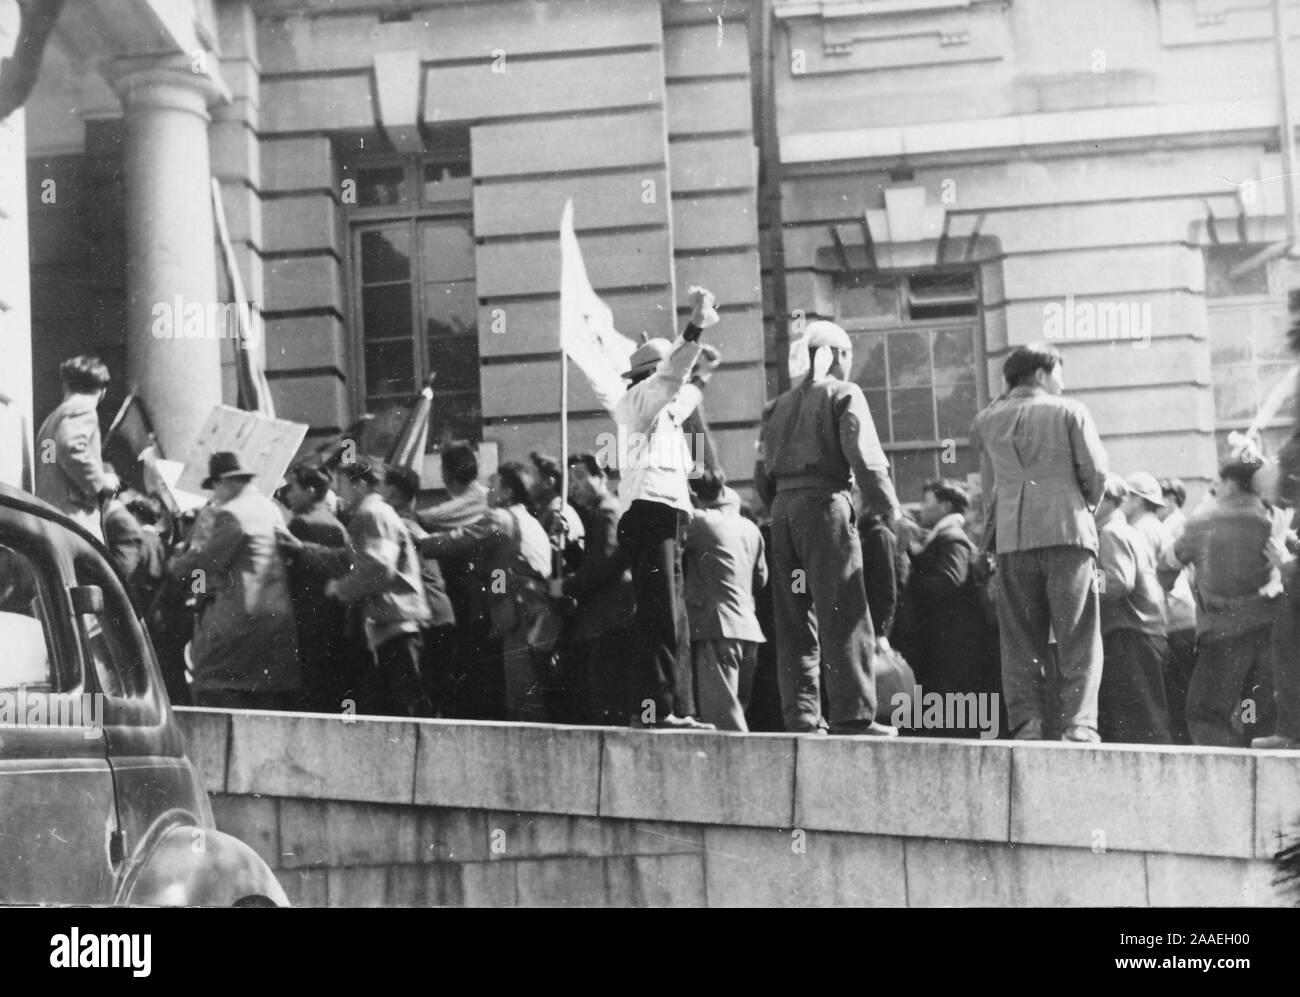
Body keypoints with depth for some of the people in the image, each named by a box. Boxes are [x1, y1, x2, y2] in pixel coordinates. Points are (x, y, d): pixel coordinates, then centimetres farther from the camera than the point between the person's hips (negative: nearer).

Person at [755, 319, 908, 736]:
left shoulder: (780, 405, 19)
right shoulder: (844, 394, 1)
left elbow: (763, 474, 14)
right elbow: (865, 459, -9)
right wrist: (891, 511, 0)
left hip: (783, 506, 6)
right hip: (825, 502, -6)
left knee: (794, 618, 7)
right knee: (843, 615, -7)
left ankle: (802, 716, 5)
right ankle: (852, 715, -12)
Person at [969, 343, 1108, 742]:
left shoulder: (986, 421, 13)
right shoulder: (1069, 412, 4)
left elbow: (989, 483, 13)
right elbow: (1095, 470, 1)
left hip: (1011, 536, 3)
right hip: (1067, 530, -2)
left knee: (1020, 638, 7)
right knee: (1077, 636, 1)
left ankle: (1026, 722, -1)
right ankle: (1078, 722, -7)